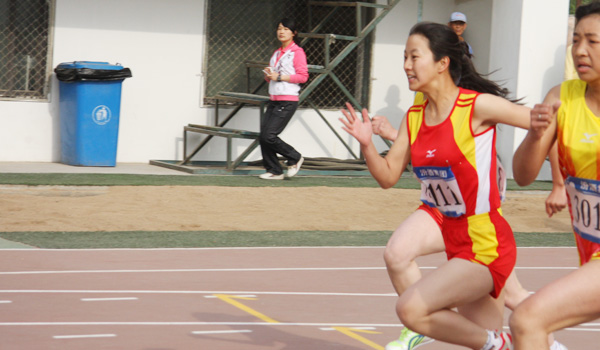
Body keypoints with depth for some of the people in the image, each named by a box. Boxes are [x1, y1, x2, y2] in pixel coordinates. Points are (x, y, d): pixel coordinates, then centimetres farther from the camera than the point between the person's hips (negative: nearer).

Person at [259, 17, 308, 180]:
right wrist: (268, 75, 3)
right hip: (274, 100, 8)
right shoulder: (276, 53, 19)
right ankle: (274, 171, 11)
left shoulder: (297, 52, -5)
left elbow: (303, 76, -12)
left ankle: (295, 158, 6)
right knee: (263, 136, 0)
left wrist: (279, 77, -15)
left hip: (288, 101, -8)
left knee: (269, 136, -15)